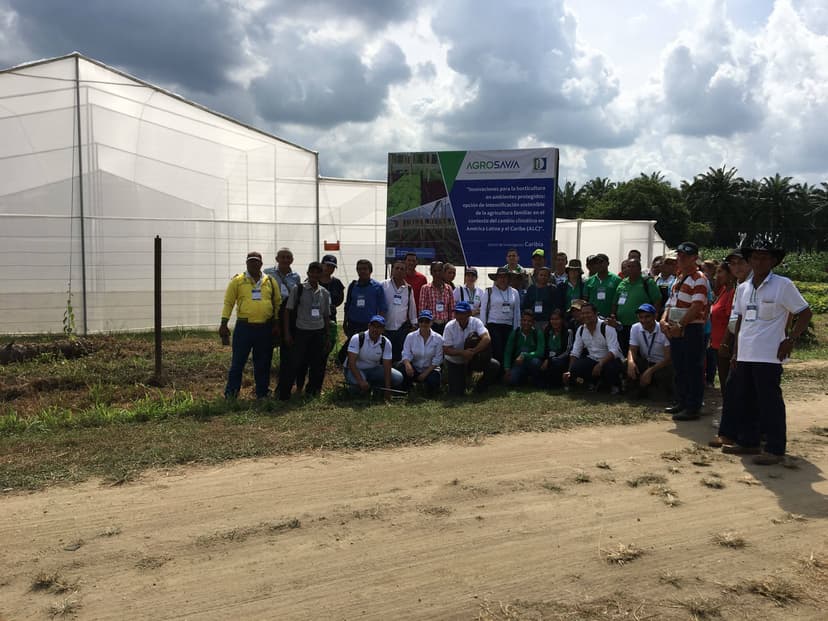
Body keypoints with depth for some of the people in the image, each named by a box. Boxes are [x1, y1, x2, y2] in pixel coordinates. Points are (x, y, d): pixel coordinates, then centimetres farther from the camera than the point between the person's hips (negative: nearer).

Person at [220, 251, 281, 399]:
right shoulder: (237, 280, 1)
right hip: (244, 327, -2)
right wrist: (224, 324, -6)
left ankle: (262, 394, 22)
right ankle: (230, 394, 11)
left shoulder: (270, 281, 8)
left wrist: (276, 324, 4)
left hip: (266, 329, 2)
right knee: (238, 362, 2)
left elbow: (277, 302, 10)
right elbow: (228, 302, 1)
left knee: (263, 363, 11)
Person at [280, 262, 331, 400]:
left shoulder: (324, 293, 8)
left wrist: (328, 337, 11)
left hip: (319, 332, 4)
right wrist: (287, 333, -7)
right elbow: (288, 311, -2)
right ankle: (284, 393, 6)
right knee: (296, 364, -5)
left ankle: (312, 391, 25)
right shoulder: (298, 289, -3)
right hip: (301, 332, -4)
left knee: (317, 365, 8)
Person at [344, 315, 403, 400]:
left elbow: (387, 367, -12)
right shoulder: (357, 339, -20)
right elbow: (351, 363, -27)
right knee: (358, 383, -39)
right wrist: (361, 381, -40)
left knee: (398, 378, -13)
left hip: (374, 369, 5)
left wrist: (387, 390, -20)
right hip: (356, 369, -4)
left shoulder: (386, 343, -9)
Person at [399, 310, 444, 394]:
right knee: (403, 367, -31)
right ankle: (404, 390, -5)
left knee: (432, 382, -32)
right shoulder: (410, 336, -3)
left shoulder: (438, 339, -5)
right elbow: (406, 355, -9)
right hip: (414, 369, 1)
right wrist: (407, 364, -33)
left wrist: (425, 373, -16)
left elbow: (437, 360, -7)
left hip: (430, 369, -1)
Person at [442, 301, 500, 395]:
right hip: (454, 362, -2)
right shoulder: (450, 326, -16)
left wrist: (473, 352, -39)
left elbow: (487, 338, -30)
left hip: (472, 360, 2)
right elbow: (446, 350, -19)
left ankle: (480, 387, 4)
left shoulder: (476, 322, -14)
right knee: (456, 393, -13)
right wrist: (463, 352, -34)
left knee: (494, 366, -21)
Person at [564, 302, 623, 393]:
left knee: (611, 368, -38)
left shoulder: (607, 327, -17)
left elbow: (614, 351, -25)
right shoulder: (580, 330, 1)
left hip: (610, 360, -4)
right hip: (592, 360, 5)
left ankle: (615, 385, -2)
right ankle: (593, 382, 9)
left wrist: (600, 364, -38)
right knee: (575, 367, -22)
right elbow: (575, 353, 3)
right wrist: (570, 371, -9)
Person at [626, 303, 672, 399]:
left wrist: (650, 371, -32)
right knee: (626, 364, -26)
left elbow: (668, 358, -21)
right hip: (645, 363, 3)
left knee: (665, 375, -36)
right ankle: (643, 387, -1)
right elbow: (632, 350, -8)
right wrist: (630, 361, -33)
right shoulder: (635, 328, -5)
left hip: (662, 365, -3)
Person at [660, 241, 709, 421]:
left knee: (693, 369, -3)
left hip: (691, 328, -8)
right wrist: (664, 320, 1)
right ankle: (681, 402, 25)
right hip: (675, 329, 9)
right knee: (678, 368, 15)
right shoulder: (678, 277, 17)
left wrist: (680, 325, -21)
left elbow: (697, 306, -18)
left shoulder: (699, 278, -10)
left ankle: (693, 407, 2)